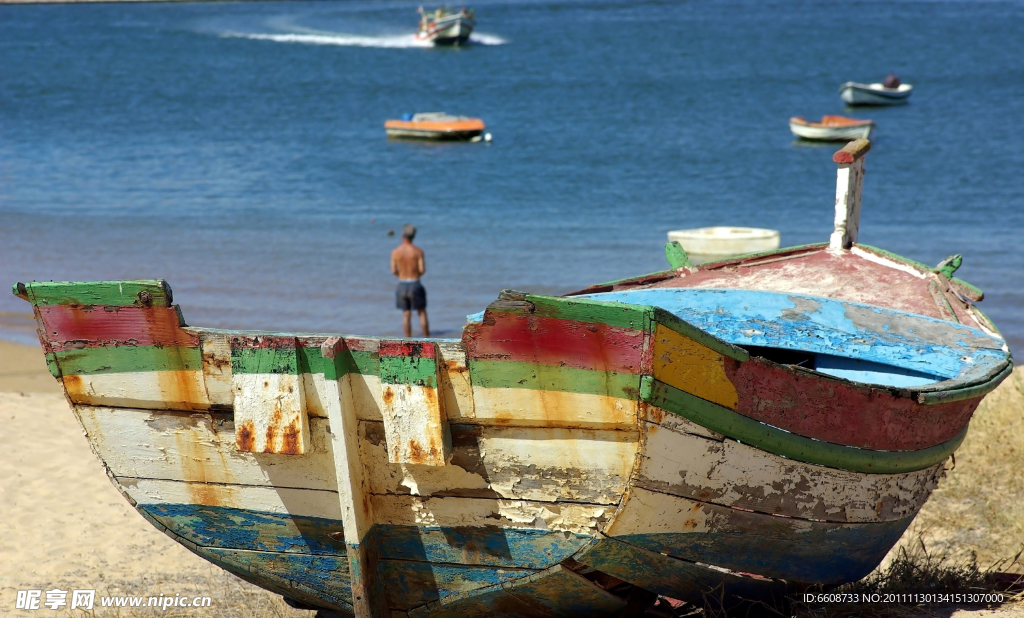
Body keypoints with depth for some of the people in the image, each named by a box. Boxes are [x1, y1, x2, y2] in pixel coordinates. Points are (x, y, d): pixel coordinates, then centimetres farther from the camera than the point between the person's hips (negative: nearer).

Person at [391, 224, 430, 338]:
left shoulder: (395, 252, -5)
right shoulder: (418, 251, -10)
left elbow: (394, 271, -2)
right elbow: (422, 270, -11)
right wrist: (424, 264, 12)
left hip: (402, 285, 2)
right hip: (415, 285, -2)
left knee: (406, 314, 9)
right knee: (422, 313, 9)